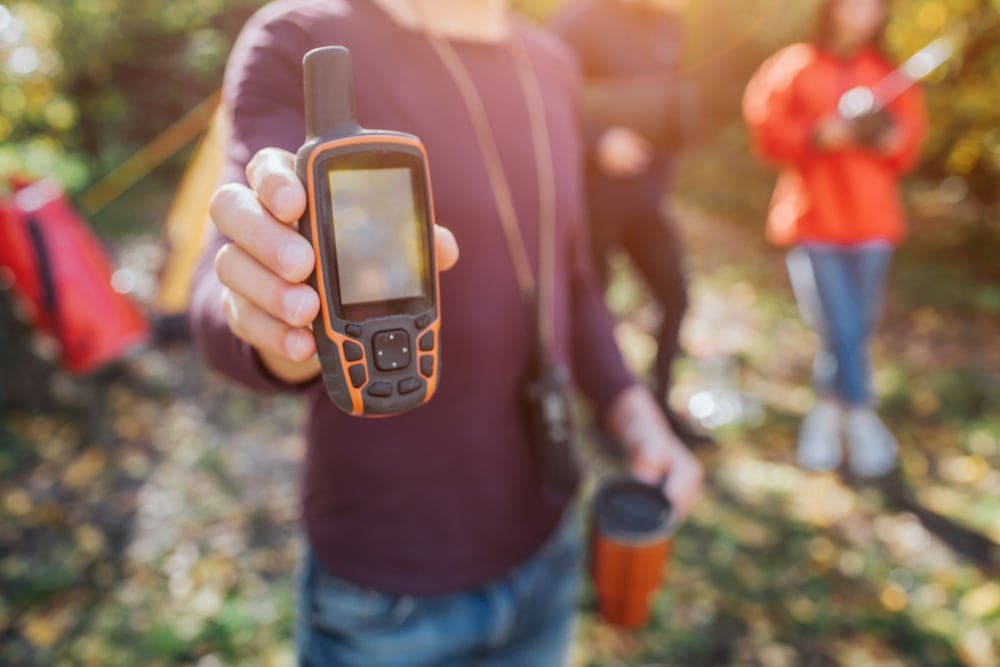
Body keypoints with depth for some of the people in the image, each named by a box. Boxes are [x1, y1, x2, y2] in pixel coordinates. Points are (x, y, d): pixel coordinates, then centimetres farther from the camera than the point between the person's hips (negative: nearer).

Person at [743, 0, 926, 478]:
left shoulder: (890, 75, 11)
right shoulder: (793, 67, 3)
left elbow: (908, 151, 10)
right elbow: (768, 133, -3)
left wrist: (890, 138, -12)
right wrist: (817, 135, -19)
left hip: (872, 222, 3)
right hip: (812, 222, -3)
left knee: (858, 328, 6)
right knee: (841, 330, -8)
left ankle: (829, 411, 26)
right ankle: (862, 419, 10)